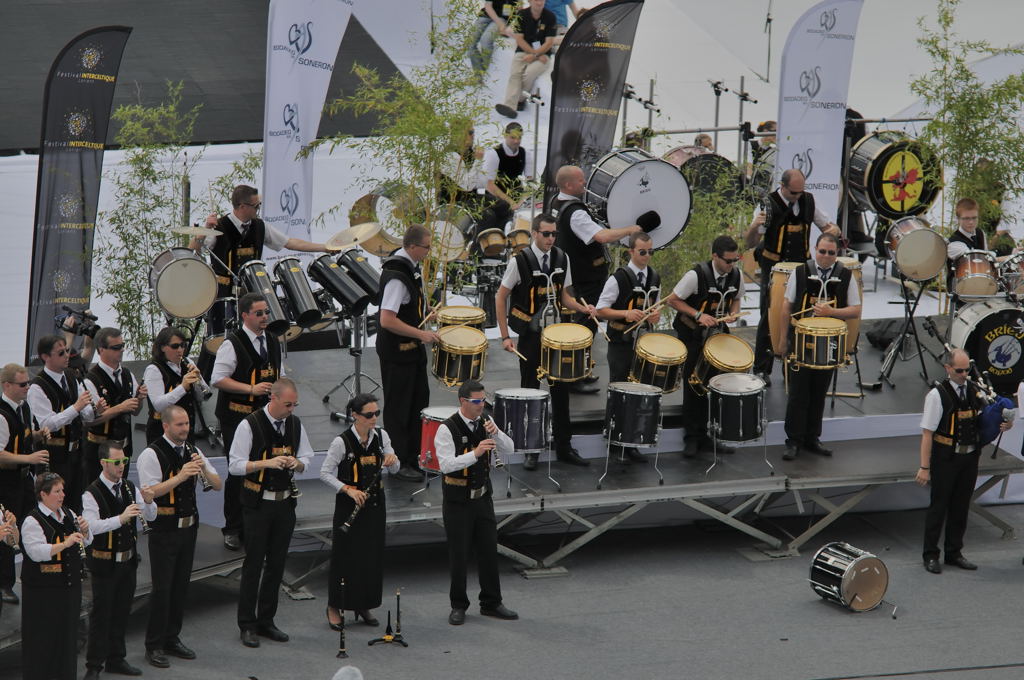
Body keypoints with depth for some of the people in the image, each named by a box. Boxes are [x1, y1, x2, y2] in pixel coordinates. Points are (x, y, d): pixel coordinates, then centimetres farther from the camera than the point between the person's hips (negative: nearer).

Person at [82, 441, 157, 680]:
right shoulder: (92, 494, -15)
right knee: (101, 614, -1)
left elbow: (150, 517, 4)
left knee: (122, 611, 15)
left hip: (128, 559, 6)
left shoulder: (129, 488, 5)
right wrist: (121, 518, -38)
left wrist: (148, 501, -18)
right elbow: (91, 526, -28)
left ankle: (116, 659, 28)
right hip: (104, 562, -6)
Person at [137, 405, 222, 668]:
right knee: (162, 587, -4)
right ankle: (154, 646, 5)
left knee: (181, 585, 12)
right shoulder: (152, 454, -11)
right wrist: (180, 476, -27)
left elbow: (217, 485, 8)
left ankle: (172, 639, 24)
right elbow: (149, 492, -20)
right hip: (163, 528, -6)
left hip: (188, 526, 6)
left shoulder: (192, 450, 8)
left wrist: (203, 468, -12)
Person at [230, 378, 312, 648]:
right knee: (254, 563, -2)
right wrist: (267, 463, -24)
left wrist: (297, 463, -8)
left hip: (285, 502, 5)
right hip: (257, 503, -5)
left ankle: (266, 621, 20)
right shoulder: (250, 425, -11)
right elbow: (235, 466, -12)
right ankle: (247, 625, 6)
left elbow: (307, 458, 15)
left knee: (277, 564, 10)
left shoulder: (295, 424, 5)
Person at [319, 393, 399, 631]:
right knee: (346, 555, 0)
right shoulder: (342, 442, -14)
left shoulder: (381, 436, 1)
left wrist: (392, 460, -15)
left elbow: (393, 470, 8)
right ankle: (334, 607, 12)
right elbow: (325, 473, -11)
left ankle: (364, 606, 23)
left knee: (372, 554, 9)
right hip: (349, 503, -5)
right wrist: (348, 490, -22)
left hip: (374, 502, 5)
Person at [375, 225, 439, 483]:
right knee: (398, 408, 1)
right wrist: (421, 334, -25)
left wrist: (425, 311, 13)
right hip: (396, 351, -10)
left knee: (419, 399, 17)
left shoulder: (408, 265, 3)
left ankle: (414, 456, 28)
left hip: (412, 346, 10)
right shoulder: (398, 276, -27)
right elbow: (387, 320, -31)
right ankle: (398, 464, 11)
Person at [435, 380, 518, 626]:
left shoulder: (485, 421, 2)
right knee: (459, 554, 3)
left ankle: (491, 603, 21)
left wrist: (496, 432, -20)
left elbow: (509, 450, -1)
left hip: (482, 496, 5)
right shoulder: (447, 429, -17)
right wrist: (475, 453, -37)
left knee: (489, 550, 9)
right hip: (457, 501, -5)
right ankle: (458, 606, 16)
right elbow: (446, 464, -26)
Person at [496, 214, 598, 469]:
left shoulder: (561, 259, 3)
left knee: (560, 390, 6)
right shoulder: (519, 261, -12)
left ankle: (564, 447, 15)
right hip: (530, 335, -4)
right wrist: (505, 337, -10)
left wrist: (583, 307, -8)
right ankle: (530, 451, 11)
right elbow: (501, 298, -6)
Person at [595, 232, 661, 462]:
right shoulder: (619, 278, -10)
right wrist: (626, 314, -24)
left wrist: (656, 315, -2)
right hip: (621, 343, -5)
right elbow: (601, 310, -9)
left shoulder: (655, 279, 9)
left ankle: (631, 443, 8)